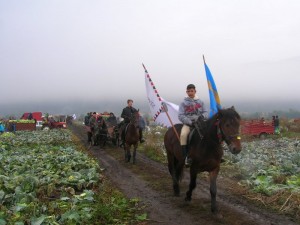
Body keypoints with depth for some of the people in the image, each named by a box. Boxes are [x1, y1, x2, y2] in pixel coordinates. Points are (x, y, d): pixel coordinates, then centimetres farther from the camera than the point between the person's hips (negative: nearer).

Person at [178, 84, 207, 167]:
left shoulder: (200, 102, 12)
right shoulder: (183, 103, 6)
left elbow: (205, 112, 13)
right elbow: (180, 115, -1)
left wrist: (203, 116, -13)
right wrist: (190, 122, -16)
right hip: (188, 123, -2)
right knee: (183, 135, -32)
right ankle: (186, 156, -27)